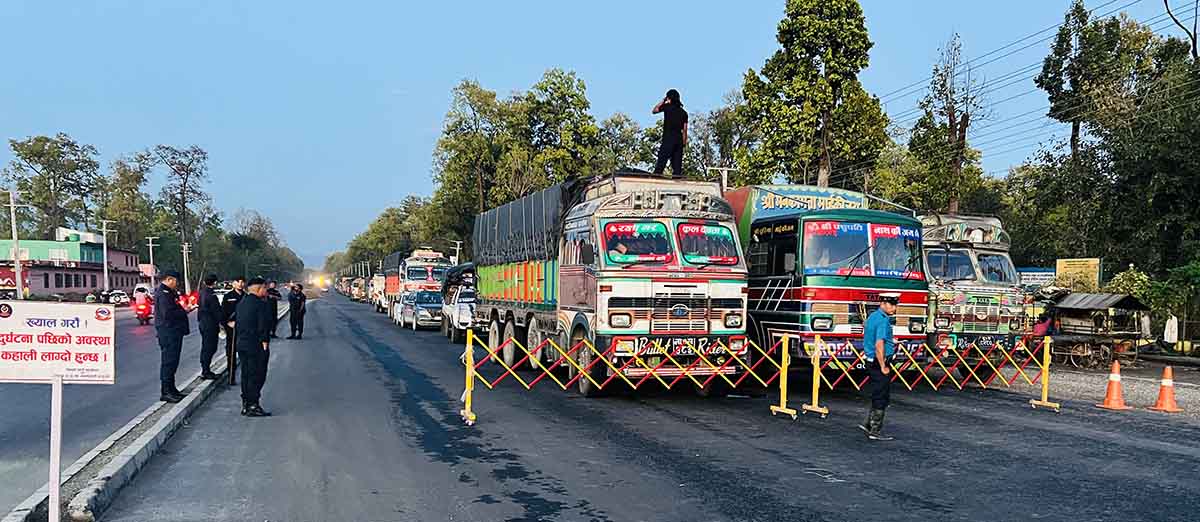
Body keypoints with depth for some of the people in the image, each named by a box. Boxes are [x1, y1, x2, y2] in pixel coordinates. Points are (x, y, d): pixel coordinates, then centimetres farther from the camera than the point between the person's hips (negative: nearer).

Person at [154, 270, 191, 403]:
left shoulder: (169, 292, 19)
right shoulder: (163, 293, -15)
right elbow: (168, 314, -24)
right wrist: (184, 311, -14)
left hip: (173, 331, 11)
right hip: (168, 331, -11)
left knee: (172, 361, 15)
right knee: (168, 361, -7)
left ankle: (171, 389, 23)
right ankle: (165, 392, -4)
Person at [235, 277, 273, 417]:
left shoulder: (241, 303, 12)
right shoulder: (262, 304, -14)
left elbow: (237, 325, 15)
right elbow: (264, 326, -18)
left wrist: (239, 339, 18)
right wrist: (265, 343, -13)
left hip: (241, 344, 8)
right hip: (257, 346, -8)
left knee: (246, 374, 14)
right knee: (257, 376, -3)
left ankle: (245, 405, 19)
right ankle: (253, 406, -3)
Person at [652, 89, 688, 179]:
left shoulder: (667, 107, 1)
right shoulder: (683, 112, 14)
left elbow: (654, 110, 14)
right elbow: (685, 129, 11)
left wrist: (662, 101, 21)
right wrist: (684, 142, 15)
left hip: (668, 138, -5)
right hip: (679, 139, 5)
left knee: (662, 158, -10)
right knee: (677, 160, 4)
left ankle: (657, 174, -20)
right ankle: (677, 175, -2)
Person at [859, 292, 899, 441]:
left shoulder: (872, 316, 13)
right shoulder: (883, 320, -18)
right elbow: (879, 345, -27)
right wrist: (883, 367, -22)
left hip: (871, 361, 10)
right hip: (879, 363, -10)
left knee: (879, 395, 18)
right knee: (881, 398, -2)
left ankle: (869, 424, 19)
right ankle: (875, 431, 4)